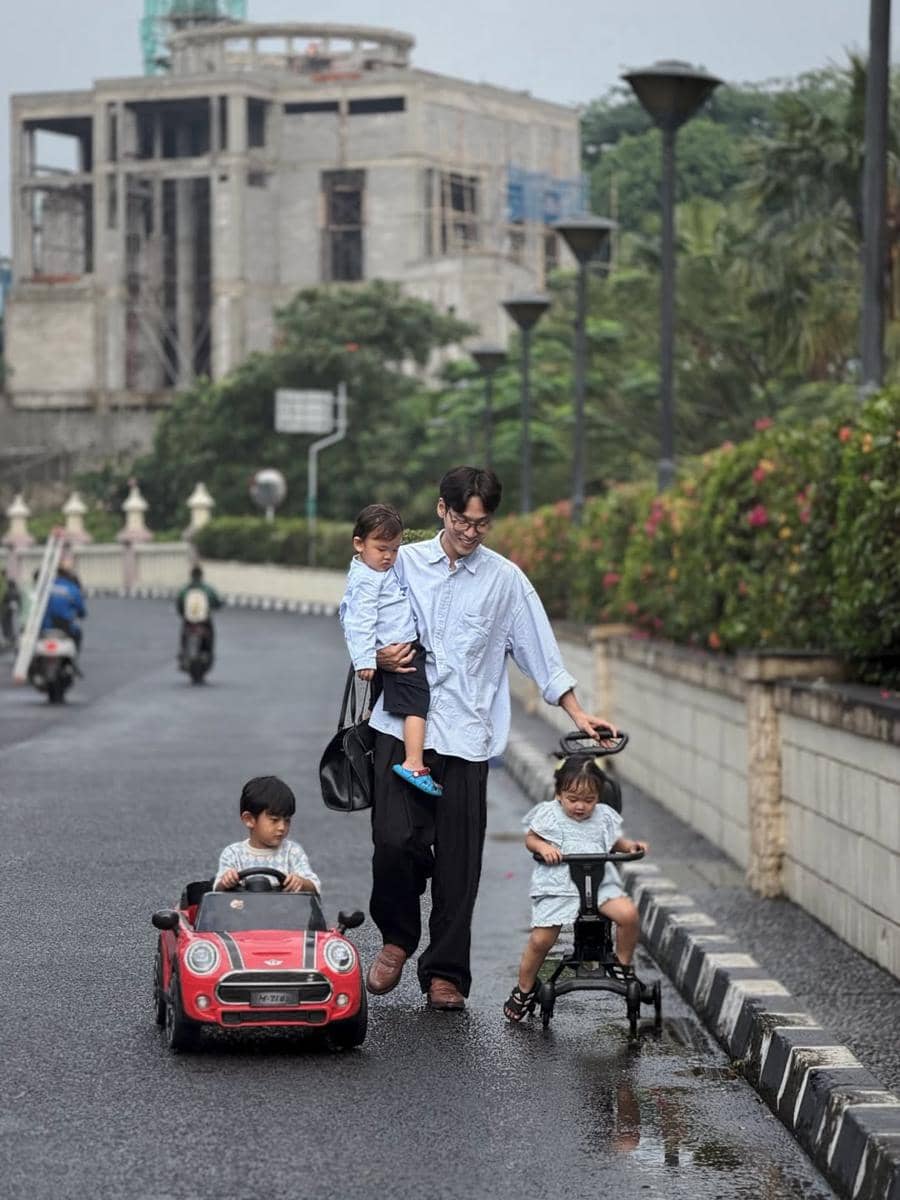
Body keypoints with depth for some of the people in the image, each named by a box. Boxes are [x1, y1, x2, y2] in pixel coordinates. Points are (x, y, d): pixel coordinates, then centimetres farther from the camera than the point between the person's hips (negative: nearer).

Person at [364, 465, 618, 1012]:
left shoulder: (506, 579, 7)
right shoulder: (404, 563, 8)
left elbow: (540, 650, 9)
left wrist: (579, 714, 4)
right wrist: (380, 656, -4)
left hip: (466, 735, 0)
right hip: (402, 726, 0)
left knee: (458, 859, 1)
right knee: (395, 840, -13)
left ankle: (446, 973, 12)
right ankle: (397, 938, 14)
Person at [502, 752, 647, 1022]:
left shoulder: (604, 816, 8)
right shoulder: (550, 814, 1)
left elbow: (614, 841, 23)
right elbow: (530, 839, 11)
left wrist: (630, 846, 3)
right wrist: (543, 847, -10)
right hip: (556, 886, -2)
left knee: (628, 913, -23)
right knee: (541, 939, -11)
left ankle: (624, 965, 2)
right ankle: (525, 988, 15)